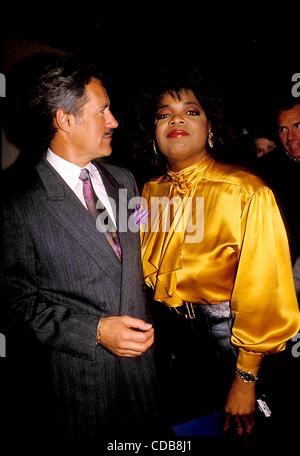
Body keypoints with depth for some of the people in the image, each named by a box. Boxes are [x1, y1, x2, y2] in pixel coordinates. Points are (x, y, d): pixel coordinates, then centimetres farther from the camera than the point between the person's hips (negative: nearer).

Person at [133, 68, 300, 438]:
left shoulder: (246, 191, -15)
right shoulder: (150, 192, 1)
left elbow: (263, 289, -16)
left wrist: (246, 379, -14)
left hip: (223, 334, -4)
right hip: (164, 333, 5)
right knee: (175, 435, 22)